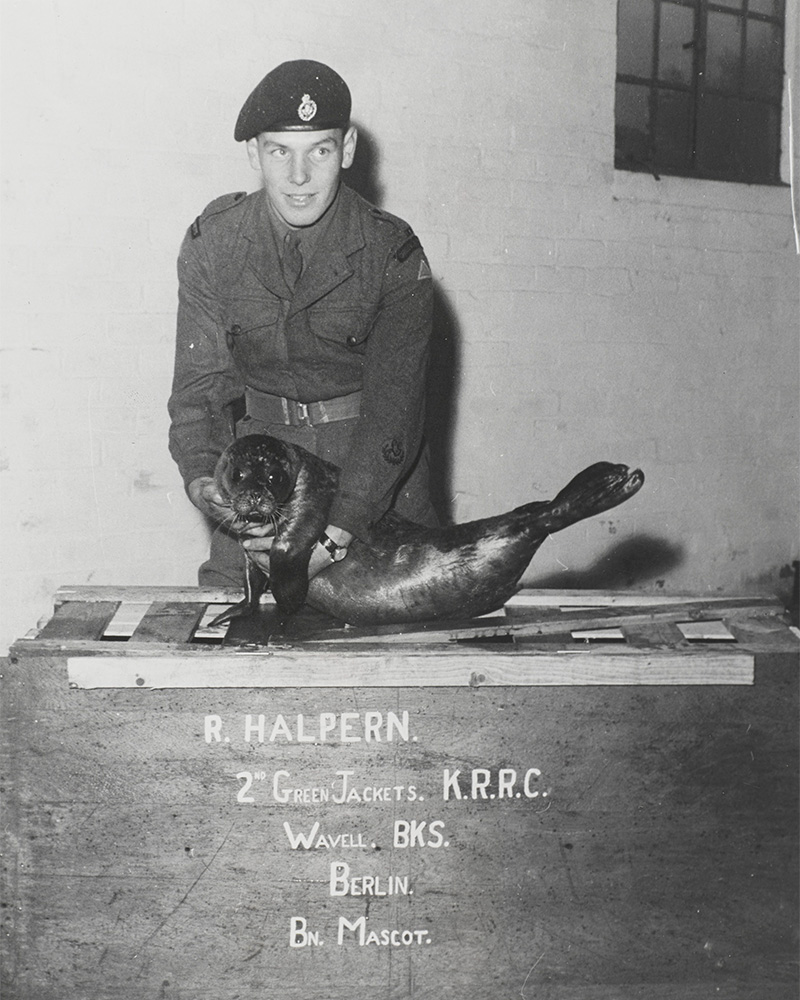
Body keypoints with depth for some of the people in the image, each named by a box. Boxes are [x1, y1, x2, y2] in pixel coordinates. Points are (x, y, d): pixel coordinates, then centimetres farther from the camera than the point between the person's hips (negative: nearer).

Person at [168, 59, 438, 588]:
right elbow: (201, 377, -6)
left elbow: (393, 404, -19)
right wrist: (202, 479, -27)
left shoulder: (394, 254, -14)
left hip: (377, 469, -1)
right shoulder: (212, 242, -7)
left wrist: (335, 535, -30)